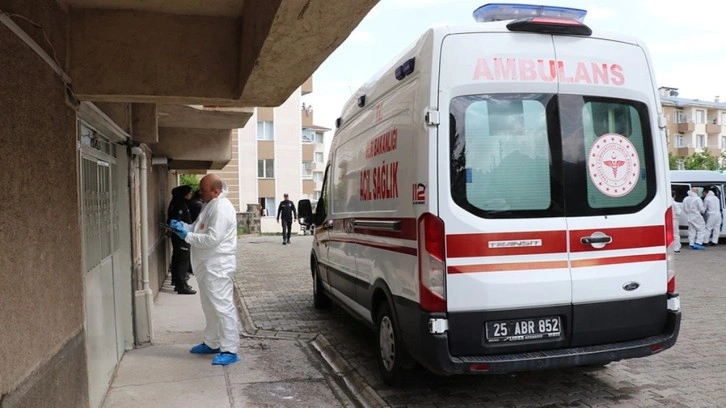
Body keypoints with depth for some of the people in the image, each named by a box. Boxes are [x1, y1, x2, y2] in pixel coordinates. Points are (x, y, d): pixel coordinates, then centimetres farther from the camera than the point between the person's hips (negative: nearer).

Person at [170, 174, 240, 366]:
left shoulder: (222, 208, -20)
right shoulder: (211, 205, 13)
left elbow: (212, 239, -26)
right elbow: (200, 229, 22)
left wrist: (187, 236, -16)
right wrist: (184, 226, 3)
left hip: (217, 267, -11)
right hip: (207, 266, 11)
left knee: (222, 307, -6)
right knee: (210, 307, 19)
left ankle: (230, 350, 0)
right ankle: (212, 343, 32)